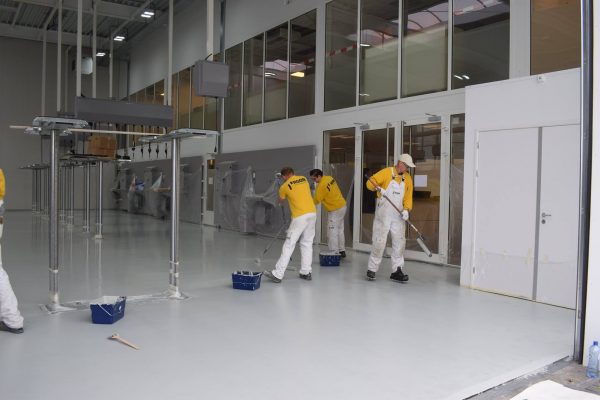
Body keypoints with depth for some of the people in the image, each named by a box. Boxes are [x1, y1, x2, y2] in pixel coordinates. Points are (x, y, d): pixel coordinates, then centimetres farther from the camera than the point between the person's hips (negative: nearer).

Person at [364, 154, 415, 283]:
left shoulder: (408, 178, 8)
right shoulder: (386, 172, -7)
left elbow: (408, 196, 7)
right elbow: (370, 183, -10)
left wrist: (406, 209, -9)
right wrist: (378, 187, -30)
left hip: (398, 216, 5)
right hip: (383, 214, -5)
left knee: (400, 242, 3)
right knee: (379, 241, -2)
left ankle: (397, 271, 11)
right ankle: (372, 270, 10)